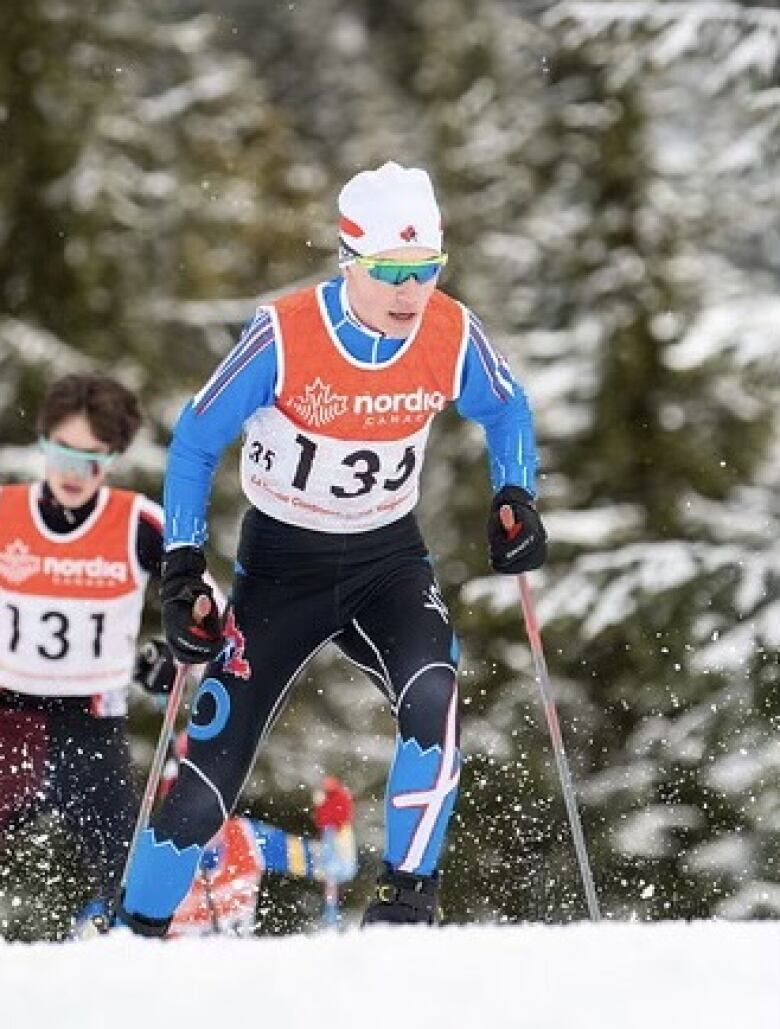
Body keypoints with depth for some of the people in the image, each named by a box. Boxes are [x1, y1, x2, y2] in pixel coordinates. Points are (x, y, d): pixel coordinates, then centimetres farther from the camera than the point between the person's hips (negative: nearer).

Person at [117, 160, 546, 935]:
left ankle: (406, 898, -17)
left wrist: (514, 499, -8)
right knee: (214, 765, -4)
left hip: (388, 558, 2)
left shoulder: (453, 336, -14)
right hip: (282, 560, -2)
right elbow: (195, 442, -9)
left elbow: (506, 412, 9)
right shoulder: (284, 335, -22)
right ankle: (134, 929, 16)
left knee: (432, 696, -29)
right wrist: (181, 566, -16)